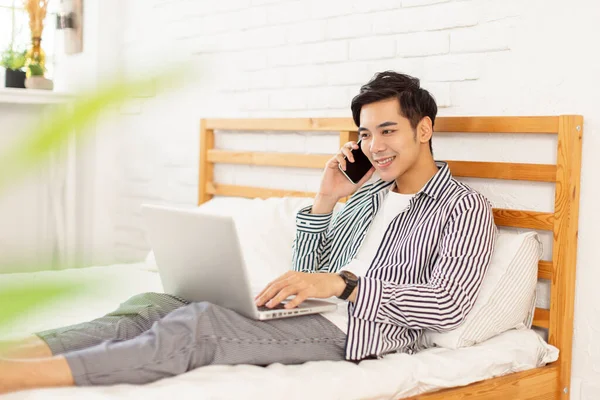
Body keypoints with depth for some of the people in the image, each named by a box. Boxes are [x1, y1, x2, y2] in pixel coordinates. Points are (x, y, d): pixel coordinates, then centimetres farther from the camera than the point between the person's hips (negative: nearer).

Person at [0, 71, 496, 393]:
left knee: (198, 323, -30)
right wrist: (325, 202, 6)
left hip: (353, 331, -7)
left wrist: (342, 284, -21)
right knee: (154, 304, -16)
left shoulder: (466, 208, 3)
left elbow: (448, 305, -14)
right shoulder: (369, 188, 24)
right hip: (306, 315, 7)